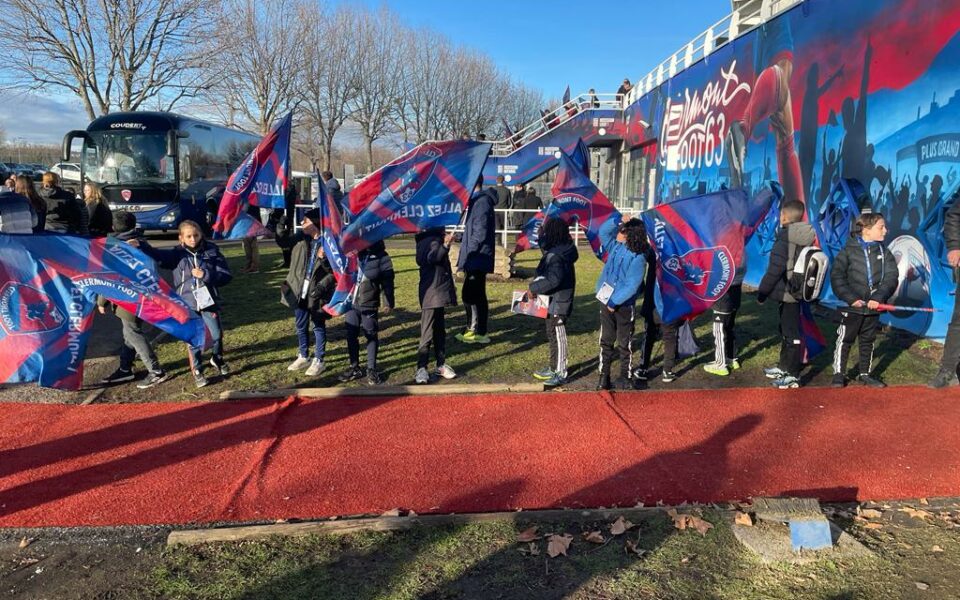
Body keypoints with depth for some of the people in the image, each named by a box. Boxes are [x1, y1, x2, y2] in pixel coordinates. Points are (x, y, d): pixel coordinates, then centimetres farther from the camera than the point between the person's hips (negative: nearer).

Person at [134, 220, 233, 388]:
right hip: (188, 304, 0)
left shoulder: (212, 251, -3)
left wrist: (205, 275, -20)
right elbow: (157, 255, -19)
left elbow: (226, 275, -7)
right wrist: (140, 246, -37)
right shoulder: (177, 255, -2)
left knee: (217, 334, 8)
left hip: (209, 302, 0)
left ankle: (218, 359, 37)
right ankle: (197, 371, 25)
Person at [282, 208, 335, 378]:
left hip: (317, 292, -6)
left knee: (318, 326, 9)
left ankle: (318, 361, 21)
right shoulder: (301, 239, 2)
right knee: (300, 326, 17)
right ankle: (303, 357, 34)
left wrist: (322, 286, -23)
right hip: (299, 290, 6)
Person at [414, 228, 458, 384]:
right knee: (427, 334, -7)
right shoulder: (428, 240, -12)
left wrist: (450, 285, 30)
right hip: (431, 294, -9)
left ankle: (441, 365, 22)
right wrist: (445, 246, -47)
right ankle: (421, 369, -3)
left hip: (440, 292, 10)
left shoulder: (437, 239, 16)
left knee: (440, 332, 14)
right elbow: (432, 258, -33)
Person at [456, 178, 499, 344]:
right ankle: (478, 331, 21)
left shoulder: (481, 202, -16)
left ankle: (476, 331, 2)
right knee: (477, 295, 13)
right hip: (476, 258, 10)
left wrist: (467, 255, -19)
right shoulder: (477, 200, 16)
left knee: (469, 294, -6)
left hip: (477, 257, -10)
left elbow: (480, 233, -21)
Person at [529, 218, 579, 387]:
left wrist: (534, 288, -24)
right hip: (554, 302, 10)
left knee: (558, 337, -1)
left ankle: (561, 373, 9)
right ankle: (554, 369, 29)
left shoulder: (555, 255, -22)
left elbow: (554, 279, -31)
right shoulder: (558, 250, 9)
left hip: (557, 304, -10)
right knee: (553, 335, 18)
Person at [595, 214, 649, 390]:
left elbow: (631, 286, -22)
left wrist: (615, 302, -20)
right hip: (606, 302, 6)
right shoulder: (616, 247, 2)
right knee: (606, 341, 10)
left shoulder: (638, 257, -19)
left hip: (624, 306, -6)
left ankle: (626, 377, 22)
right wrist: (618, 220, -6)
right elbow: (603, 231, 10)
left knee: (624, 343, 8)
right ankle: (604, 376, 19)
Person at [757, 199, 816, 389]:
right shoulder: (807, 238, 8)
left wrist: (762, 291, -13)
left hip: (786, 293, -9)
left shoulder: (785, 236, -18)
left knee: (791, 333, -2)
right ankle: (784, 367, 34)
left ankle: (793, 375, 5)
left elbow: (775, 268, -21)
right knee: (786, 329, 21)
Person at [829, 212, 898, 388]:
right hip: (852, 307, -4)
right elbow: (837, 276, -8)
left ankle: (865, 374, 27)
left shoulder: (884, 252, 4)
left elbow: (891, 277, -2)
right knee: (845, 340, 2)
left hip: (873, 307, 4)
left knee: (868, 341, 14)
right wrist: (851, 298, -16)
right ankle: (839, 374, 12)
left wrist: (878, 298, -16)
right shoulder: (849, 250, -6)